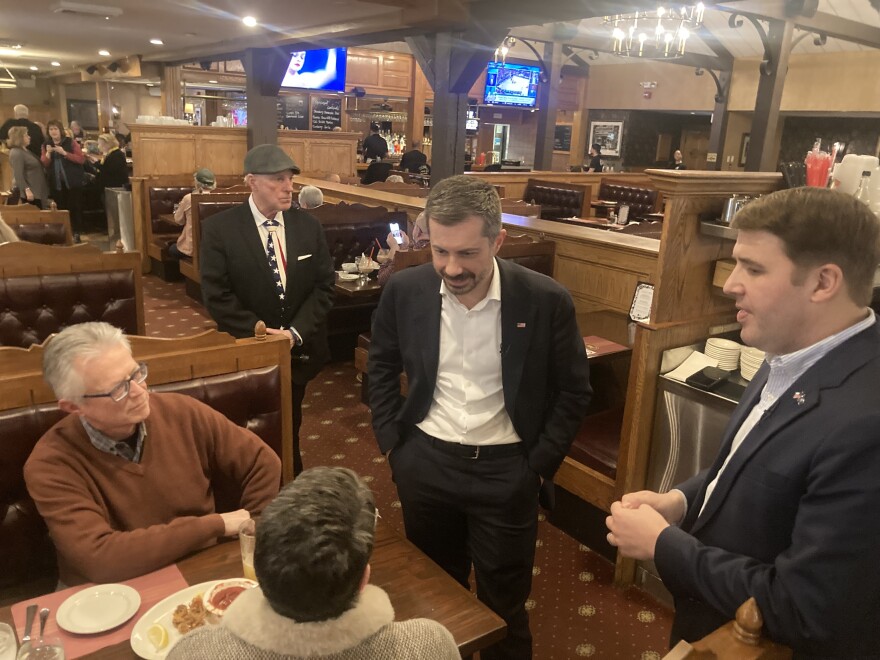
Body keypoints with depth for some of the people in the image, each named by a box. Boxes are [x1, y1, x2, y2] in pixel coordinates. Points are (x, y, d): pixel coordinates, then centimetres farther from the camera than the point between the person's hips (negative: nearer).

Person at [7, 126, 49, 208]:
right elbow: (18, 175, -21)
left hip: (35, 190, 10)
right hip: (29, 191, -10)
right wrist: (27, 190, -27)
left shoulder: (25, 151, 17)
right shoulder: (16, 153, -13)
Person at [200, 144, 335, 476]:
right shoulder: (220, 228, -12)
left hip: (298, 349, 3)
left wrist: (295, 332, -15)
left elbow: (325, 286, -4)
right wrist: (259, 331, -20)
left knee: (289, 429, 21)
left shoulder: (309, 226, -2)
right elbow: (216, 295, -15)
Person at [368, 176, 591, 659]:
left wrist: (540, 464, -6)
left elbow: (573, 392, -3)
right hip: (425, 461, 3)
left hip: (507, 469, -2)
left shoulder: (546, 301, -15)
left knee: (503, 606, 14)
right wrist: (390, 441, 3)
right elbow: (382, 365, 8)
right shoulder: (405, 290, -9)